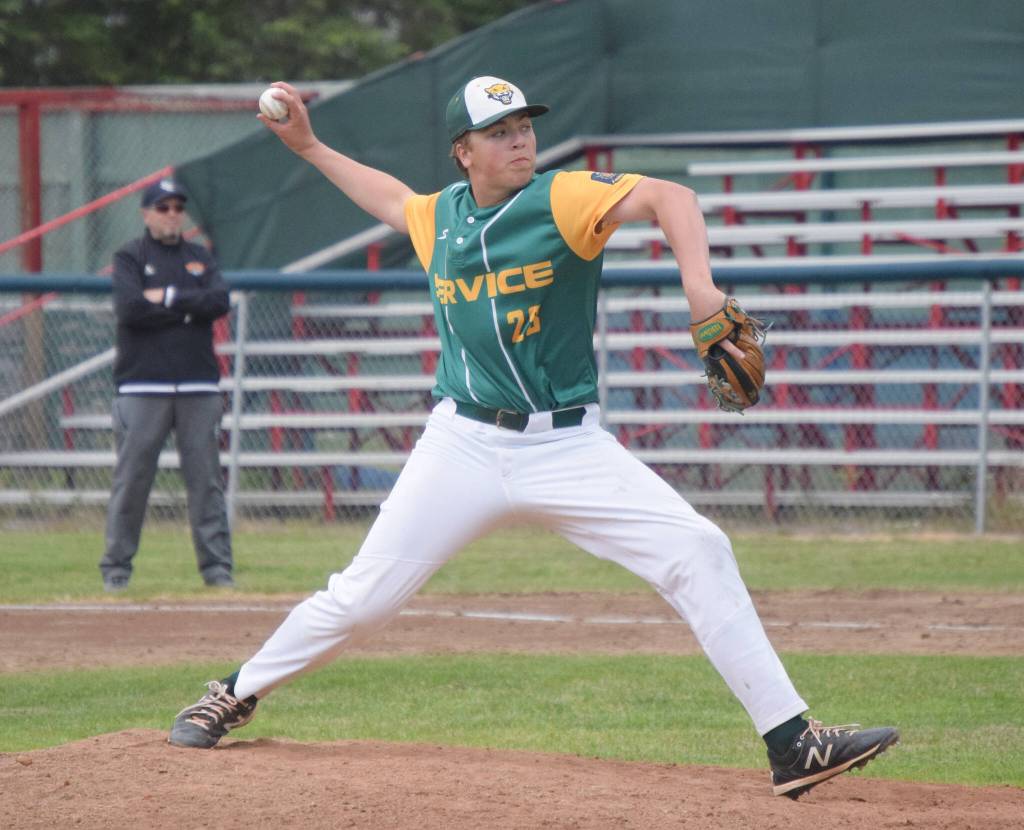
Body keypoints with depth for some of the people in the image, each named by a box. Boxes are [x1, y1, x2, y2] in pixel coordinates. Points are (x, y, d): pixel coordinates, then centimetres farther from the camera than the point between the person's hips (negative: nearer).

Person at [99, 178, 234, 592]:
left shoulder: (200, 258, 15)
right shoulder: (130, 257, 4)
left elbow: (220, 302, -2)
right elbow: (130, 309, -13)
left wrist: (168, 297, -8)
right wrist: (189, 308, -6)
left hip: (199, 386, 3)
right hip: (143, 386, -3)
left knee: (206, 479, 1)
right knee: (131, 479, -2)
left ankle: (217, 566, 4)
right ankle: (116, 568, 4)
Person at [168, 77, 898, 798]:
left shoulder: (561, 200, -10)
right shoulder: (440, 218, 5)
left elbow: (667, 196, -28)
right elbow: (392, 199, 31)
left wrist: (699, 287, -44)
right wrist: (308, 146, 30)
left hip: (568, 447, -2)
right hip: (465, 446, 3)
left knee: (699, 554, -17)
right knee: (362, 597, 1)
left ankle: (792, 745, -16)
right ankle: (237, 695, 25)